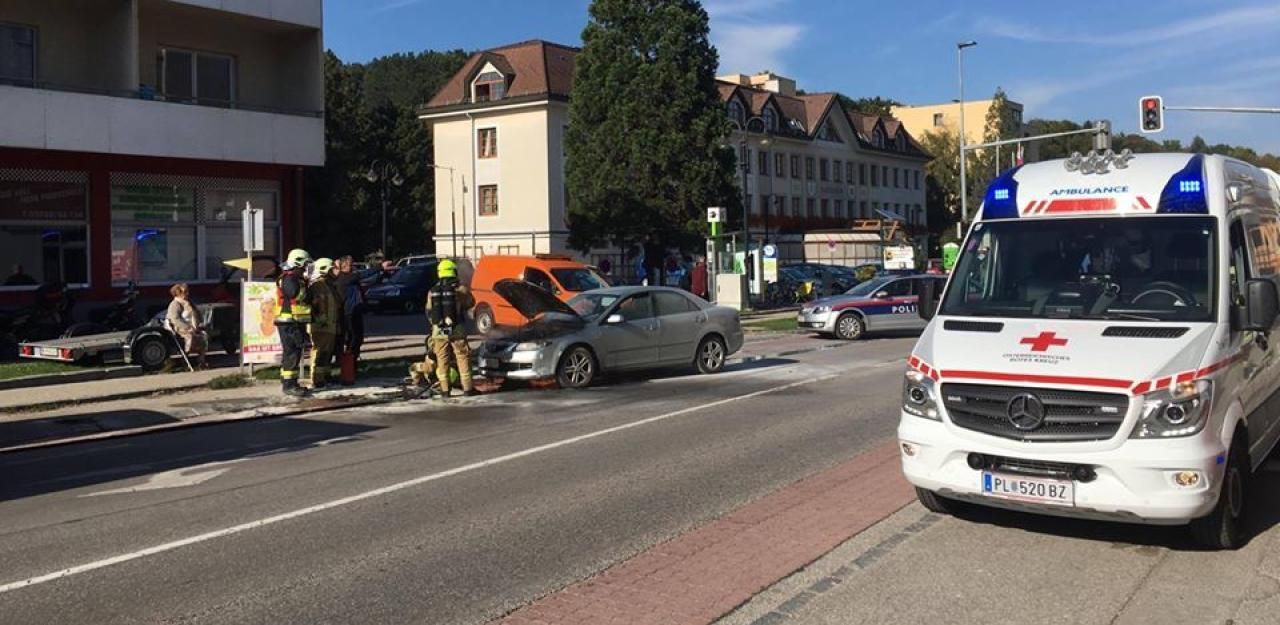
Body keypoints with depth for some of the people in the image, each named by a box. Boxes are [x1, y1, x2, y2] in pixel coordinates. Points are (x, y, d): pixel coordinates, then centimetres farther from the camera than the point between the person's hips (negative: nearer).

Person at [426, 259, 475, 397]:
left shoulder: (432, 292, 1)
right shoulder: (460, 289, -8)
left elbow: (429, 312, 9)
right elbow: (471, 304, 9)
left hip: (439, 331, 2)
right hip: (457, 331, -2)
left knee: (442, 361, 9)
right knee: (463, 359, 5)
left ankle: (445, 389, 10)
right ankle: (467, 388, 5)